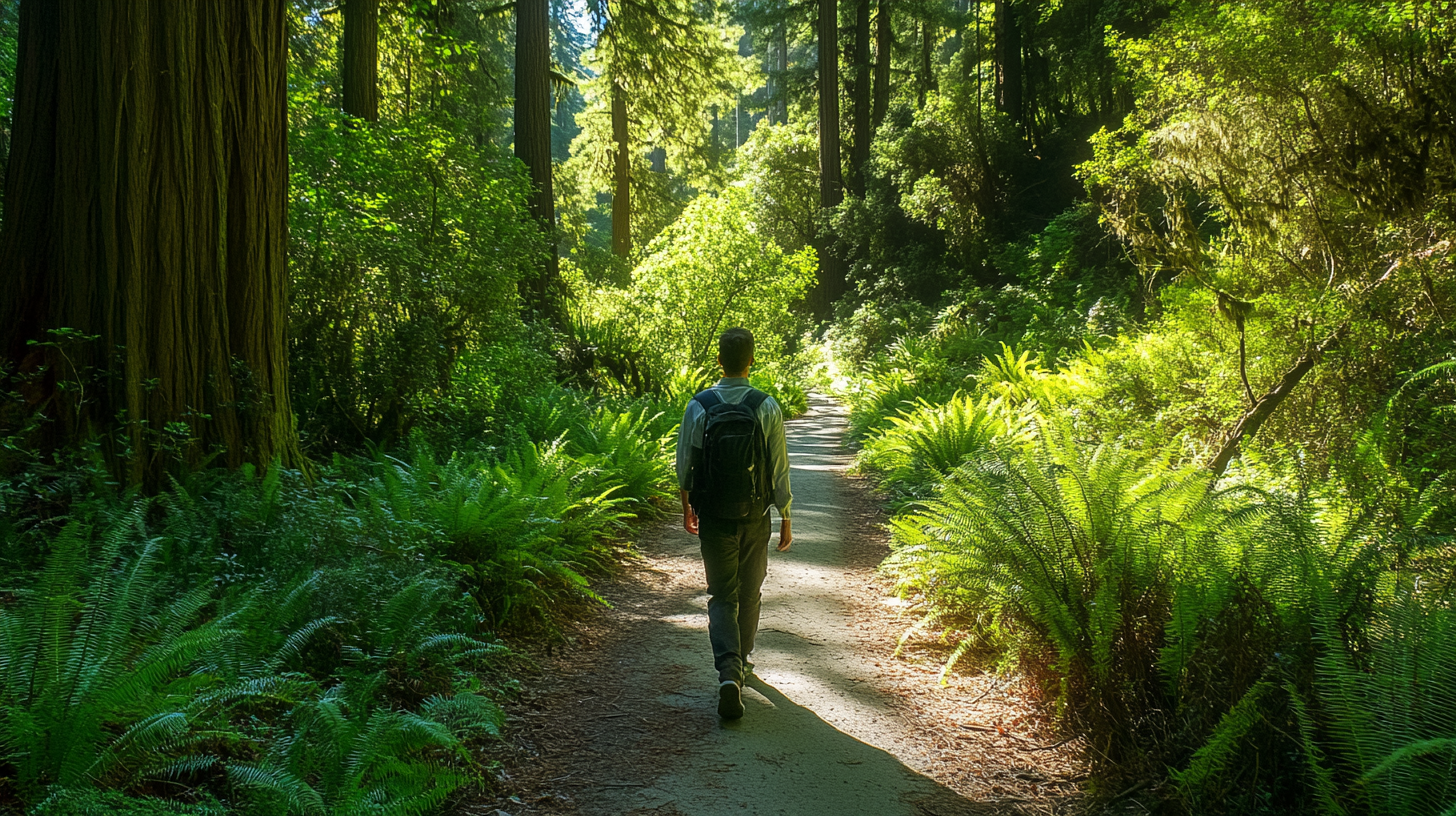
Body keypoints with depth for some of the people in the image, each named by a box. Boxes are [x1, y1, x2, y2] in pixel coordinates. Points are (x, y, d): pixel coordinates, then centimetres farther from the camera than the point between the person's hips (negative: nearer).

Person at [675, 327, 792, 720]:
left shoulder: (698, 406, -7)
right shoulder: (767, 407, -10)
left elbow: (684, 465, 1)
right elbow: (779, 469, -6)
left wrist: (687, 507, 18)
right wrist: (785, 520, 4)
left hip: (713, 518, 0)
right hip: (754, 517, 0)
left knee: (722, 596, 4)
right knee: (750, 593, 19)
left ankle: (729, 672, -14)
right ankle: (741, 662, 35)